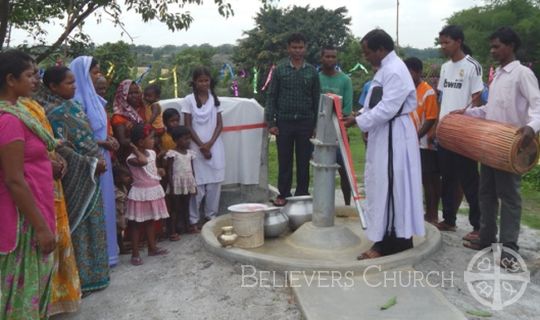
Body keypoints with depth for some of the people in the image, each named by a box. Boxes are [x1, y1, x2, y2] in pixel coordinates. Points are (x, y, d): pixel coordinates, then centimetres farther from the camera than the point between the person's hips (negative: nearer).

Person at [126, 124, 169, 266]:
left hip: (153, 191, 8)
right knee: (136, 223, 1)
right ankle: (135, 253, 8)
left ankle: (152, 247, 29)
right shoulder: (132, 158, -18)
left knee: (151, 221, 17)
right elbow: (143, 161, -41)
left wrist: (158, 171, 8)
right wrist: (136, 150, -28)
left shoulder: (152, 153, 6)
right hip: (140, 193, -7)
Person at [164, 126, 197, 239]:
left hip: (188, 183, 6)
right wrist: (171, 187, -16)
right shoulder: (172, 153, -11)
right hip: (177, 184, -6)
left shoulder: (190, 153, 7)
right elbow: (169, 171, -11)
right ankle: (172, 232, 3)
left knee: (186, 206, 16)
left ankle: (187, 227, 27)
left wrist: (194, 184, 11)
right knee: (175, 208, 0)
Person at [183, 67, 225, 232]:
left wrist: (210, 143, -7)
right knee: (197, 184, -3)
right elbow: (188, 126, -2)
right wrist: (201, 145, -8)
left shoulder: (215, 99, 8)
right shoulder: (189, 99, 0)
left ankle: (211, 216, 14)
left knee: (214, 183, 2)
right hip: (197, 147, -3)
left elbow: (219, 124, 5)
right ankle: (193, 220, 5)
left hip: (214, 146, 3)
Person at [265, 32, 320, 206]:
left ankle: (302, 194, 17)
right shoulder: (279, 70, 3)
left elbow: (316, 99, 7)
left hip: (305, 122, 1)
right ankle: (283, 194, 15)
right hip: (284, 122, -1)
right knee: (284, 161, 5)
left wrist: (316, 125, 2)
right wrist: (270, 122, -5)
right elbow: (271, 97, 2)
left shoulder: (312, 71, 6)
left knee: (304, 161, 6)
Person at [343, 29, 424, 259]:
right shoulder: (386, 68, 15)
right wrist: (366, 124, 7)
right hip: (383, 134, 10)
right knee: (383, 185, 14)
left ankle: (390, 241, 5)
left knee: (390, 186, -4)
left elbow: (387, 108, -24)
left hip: (393, 136, -10)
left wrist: (358, 121, -17)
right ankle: (388, 237, 24)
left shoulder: (395, 71, -18)